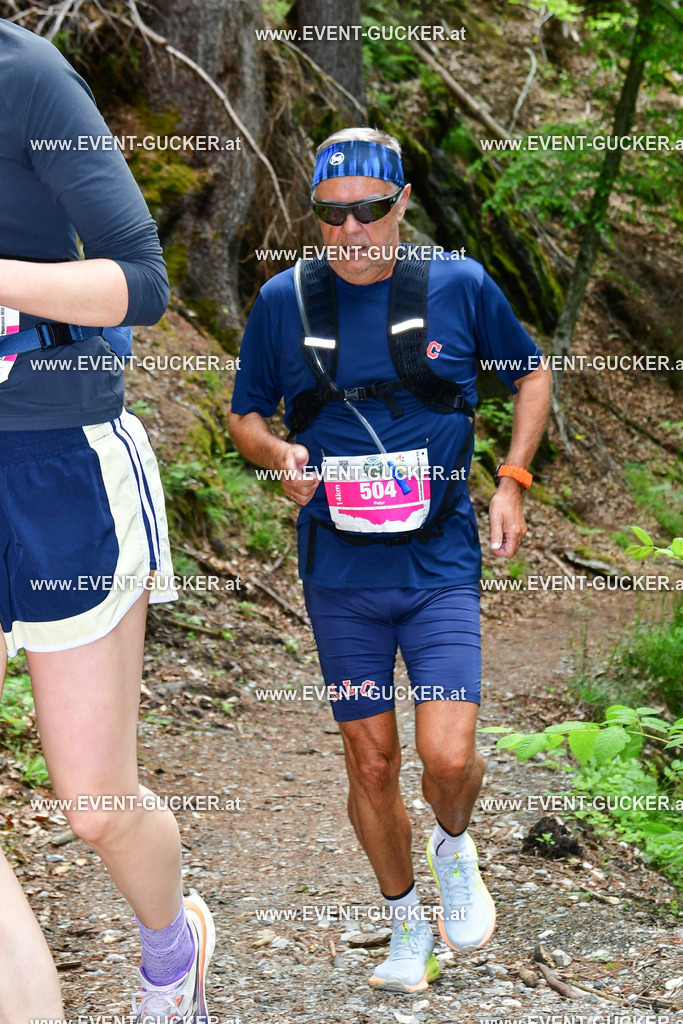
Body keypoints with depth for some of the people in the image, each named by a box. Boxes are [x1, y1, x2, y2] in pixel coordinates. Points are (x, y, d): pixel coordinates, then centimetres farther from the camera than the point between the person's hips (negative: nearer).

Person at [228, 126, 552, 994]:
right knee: (370, 764, 8)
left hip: (440, 564, -1)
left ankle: (454, 844, 21)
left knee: (448, 757, -14)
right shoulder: (283, 301, -1)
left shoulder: (460, 285, -3)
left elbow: (531, 374, 12)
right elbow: (244, 415, 11)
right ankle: (405, 920, 30)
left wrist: (511, 479, 0)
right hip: (339, 573, 2)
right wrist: (280, 456, -11)